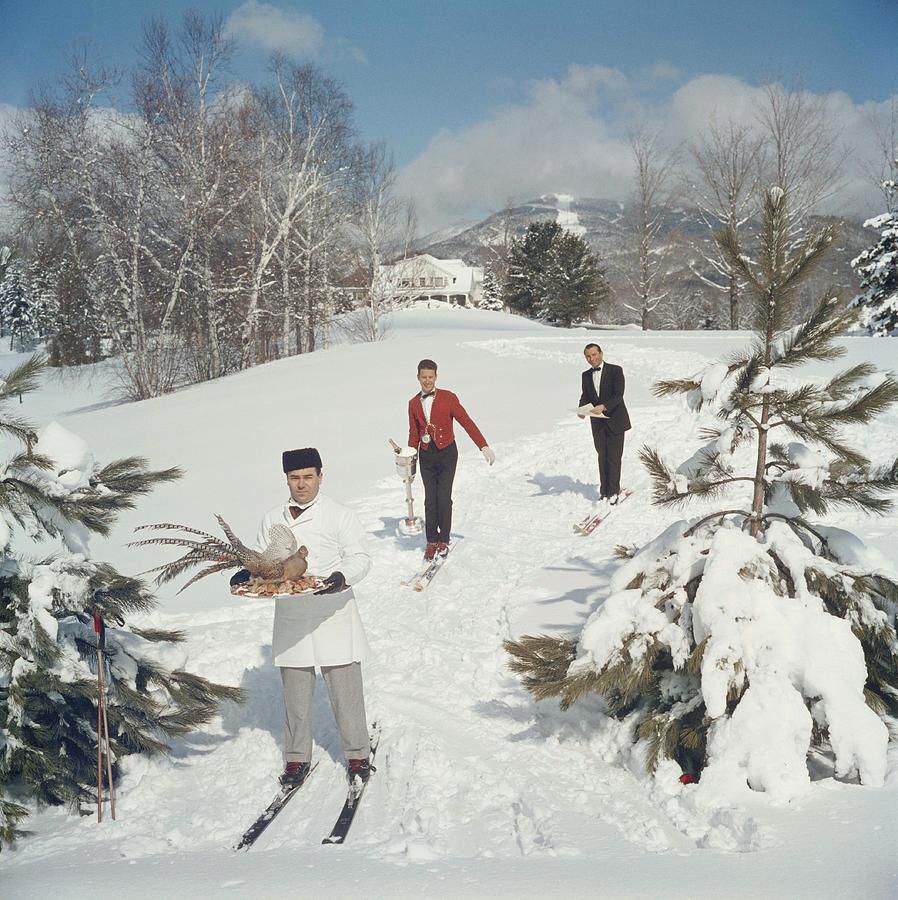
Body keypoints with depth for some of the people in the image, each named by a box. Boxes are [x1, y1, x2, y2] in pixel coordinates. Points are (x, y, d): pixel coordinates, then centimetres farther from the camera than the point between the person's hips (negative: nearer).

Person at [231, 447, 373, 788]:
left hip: (332, 613, -3)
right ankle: (297, 757, 22)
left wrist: (342, 576, -24)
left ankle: (357, 754, 15)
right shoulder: (272, 520, 10)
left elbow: (360, 558, -3)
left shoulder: (339, 516, 0)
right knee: (295, 691, 9)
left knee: (345, 688, 0)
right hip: (290, 616, 3)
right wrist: (247, 574, -7)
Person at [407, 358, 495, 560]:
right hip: (426, 456, 3)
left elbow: (466, 422, -6)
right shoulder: (414, 404, 8)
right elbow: (414, 434, 14)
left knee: (444, 498, -8)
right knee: (430, 500, 1)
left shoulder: (448, 398, -4)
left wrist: (484, 446, -12)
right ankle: (432, 541, 11)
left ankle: (444, 540, 6)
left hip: (446, 453, -3)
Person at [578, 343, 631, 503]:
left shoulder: (615, 370, -8)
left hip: (615, 421, -5)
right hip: (598, 422, 5)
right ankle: (604, 491, 16)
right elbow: (585, 396, 9)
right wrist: (582, 410, -13)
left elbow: (618, 395, -16)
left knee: (614, 457, -3)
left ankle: (613, 492, 3)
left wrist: (603, 407, -31)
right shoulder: (586, 375, 9)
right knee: (602, 457, 9)